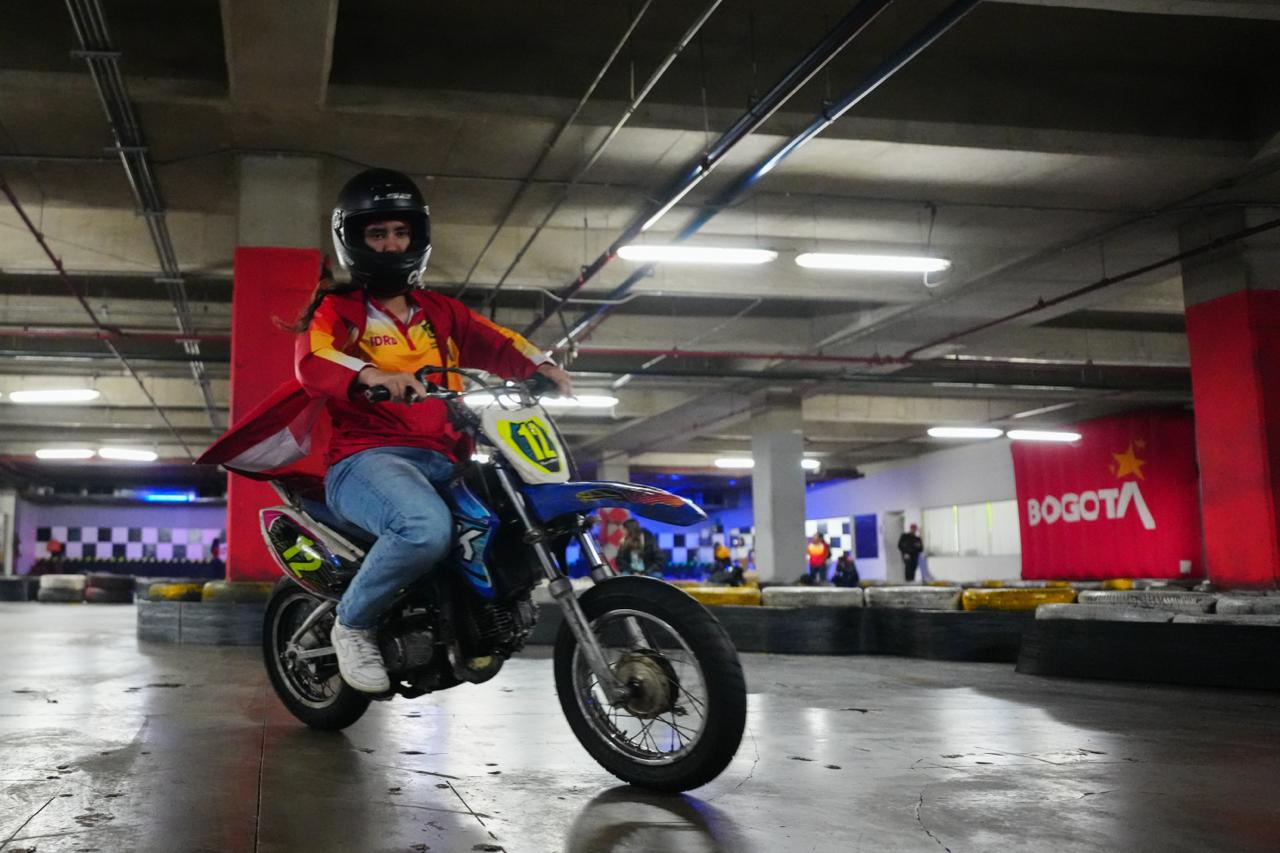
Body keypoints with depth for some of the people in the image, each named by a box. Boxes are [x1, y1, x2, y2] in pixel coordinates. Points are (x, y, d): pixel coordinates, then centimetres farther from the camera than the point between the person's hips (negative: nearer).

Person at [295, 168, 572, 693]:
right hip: (368, 458, -5)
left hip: (442, 462, 6)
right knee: (427, 528, -37)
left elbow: (495, 343, 17)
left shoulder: (441, 312, 26)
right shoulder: (337, 309, 9)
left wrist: (541, 366, -6)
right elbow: (312, 362, -12)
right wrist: (373, 374, -32)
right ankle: (352, 623, -11)